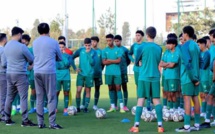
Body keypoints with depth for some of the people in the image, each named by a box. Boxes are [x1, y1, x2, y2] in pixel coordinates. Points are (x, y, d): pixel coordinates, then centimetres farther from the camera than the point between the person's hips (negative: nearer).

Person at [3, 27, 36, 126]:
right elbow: (31, 60, -5)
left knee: (9, 97, 12)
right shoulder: (22, 47, -15)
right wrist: (27, 61, 17)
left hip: (9, 74, 7)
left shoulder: (6, 46, 7)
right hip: (20, 74, -7)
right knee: (23, 98, -2)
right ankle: (25, 120, -2)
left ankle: (7, 119, 17)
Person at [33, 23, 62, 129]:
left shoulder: (35, 43, 8)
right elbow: (60, 58, 9)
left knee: (39, 98, 8)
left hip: (37, 72, 4)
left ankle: (40, 123, 9)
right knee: (51, 98, -1)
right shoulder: (53, 42, -3)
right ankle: (52, 123, -4)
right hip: (49, 72, -4)